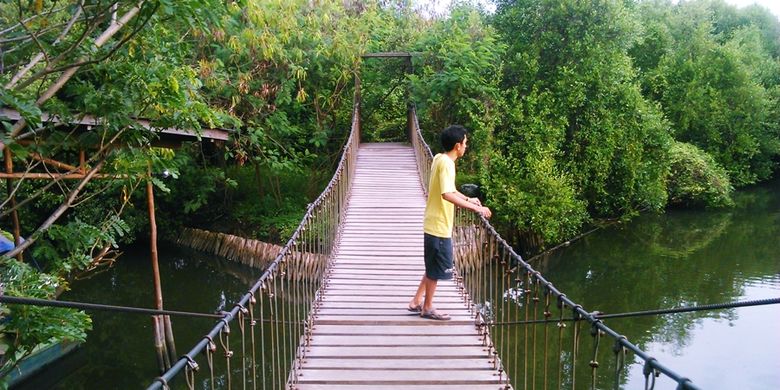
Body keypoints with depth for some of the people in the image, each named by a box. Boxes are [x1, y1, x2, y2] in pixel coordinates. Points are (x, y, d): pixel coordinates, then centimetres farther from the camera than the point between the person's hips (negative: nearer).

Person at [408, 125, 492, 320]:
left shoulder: (440, 158, 9)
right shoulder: (446, 163, -20)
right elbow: (447, 195, -32)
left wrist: (468, 199, 17)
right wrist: (475, 208, -30)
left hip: (434, 224, 9)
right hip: (439, 227, -9)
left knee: (433, 267, 20)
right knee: (437, 269, 5)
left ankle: (417, 301, 29)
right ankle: (427, 308, 18)